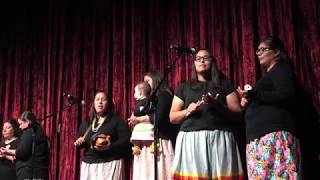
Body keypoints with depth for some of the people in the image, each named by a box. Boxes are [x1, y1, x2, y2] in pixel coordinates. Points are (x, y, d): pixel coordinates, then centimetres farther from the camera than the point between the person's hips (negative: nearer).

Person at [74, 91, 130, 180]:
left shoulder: (117, 120, 1)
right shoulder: (86, 122, 17)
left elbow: (125, 140, -7)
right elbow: (78, 141, 23)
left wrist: (110, 146, -21)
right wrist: (79, 142, -1)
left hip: (110, 164, -4)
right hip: (88, 164, 5)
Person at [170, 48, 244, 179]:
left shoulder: (224, 85, 15)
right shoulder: (185, 87, 18)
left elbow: (238, 115, 6)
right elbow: (172, 117, 14)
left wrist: (217, 105, -10)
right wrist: (187, 111, -6)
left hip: (219, 140, 0)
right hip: (191, 140, 1)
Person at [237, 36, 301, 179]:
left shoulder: (281, 69, 4)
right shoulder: (269, 75, 30)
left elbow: (286, 96, -14)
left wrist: (253, 94, -20)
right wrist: (249, 102, 14)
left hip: (274, 133, -9)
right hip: (260, 135, 9)